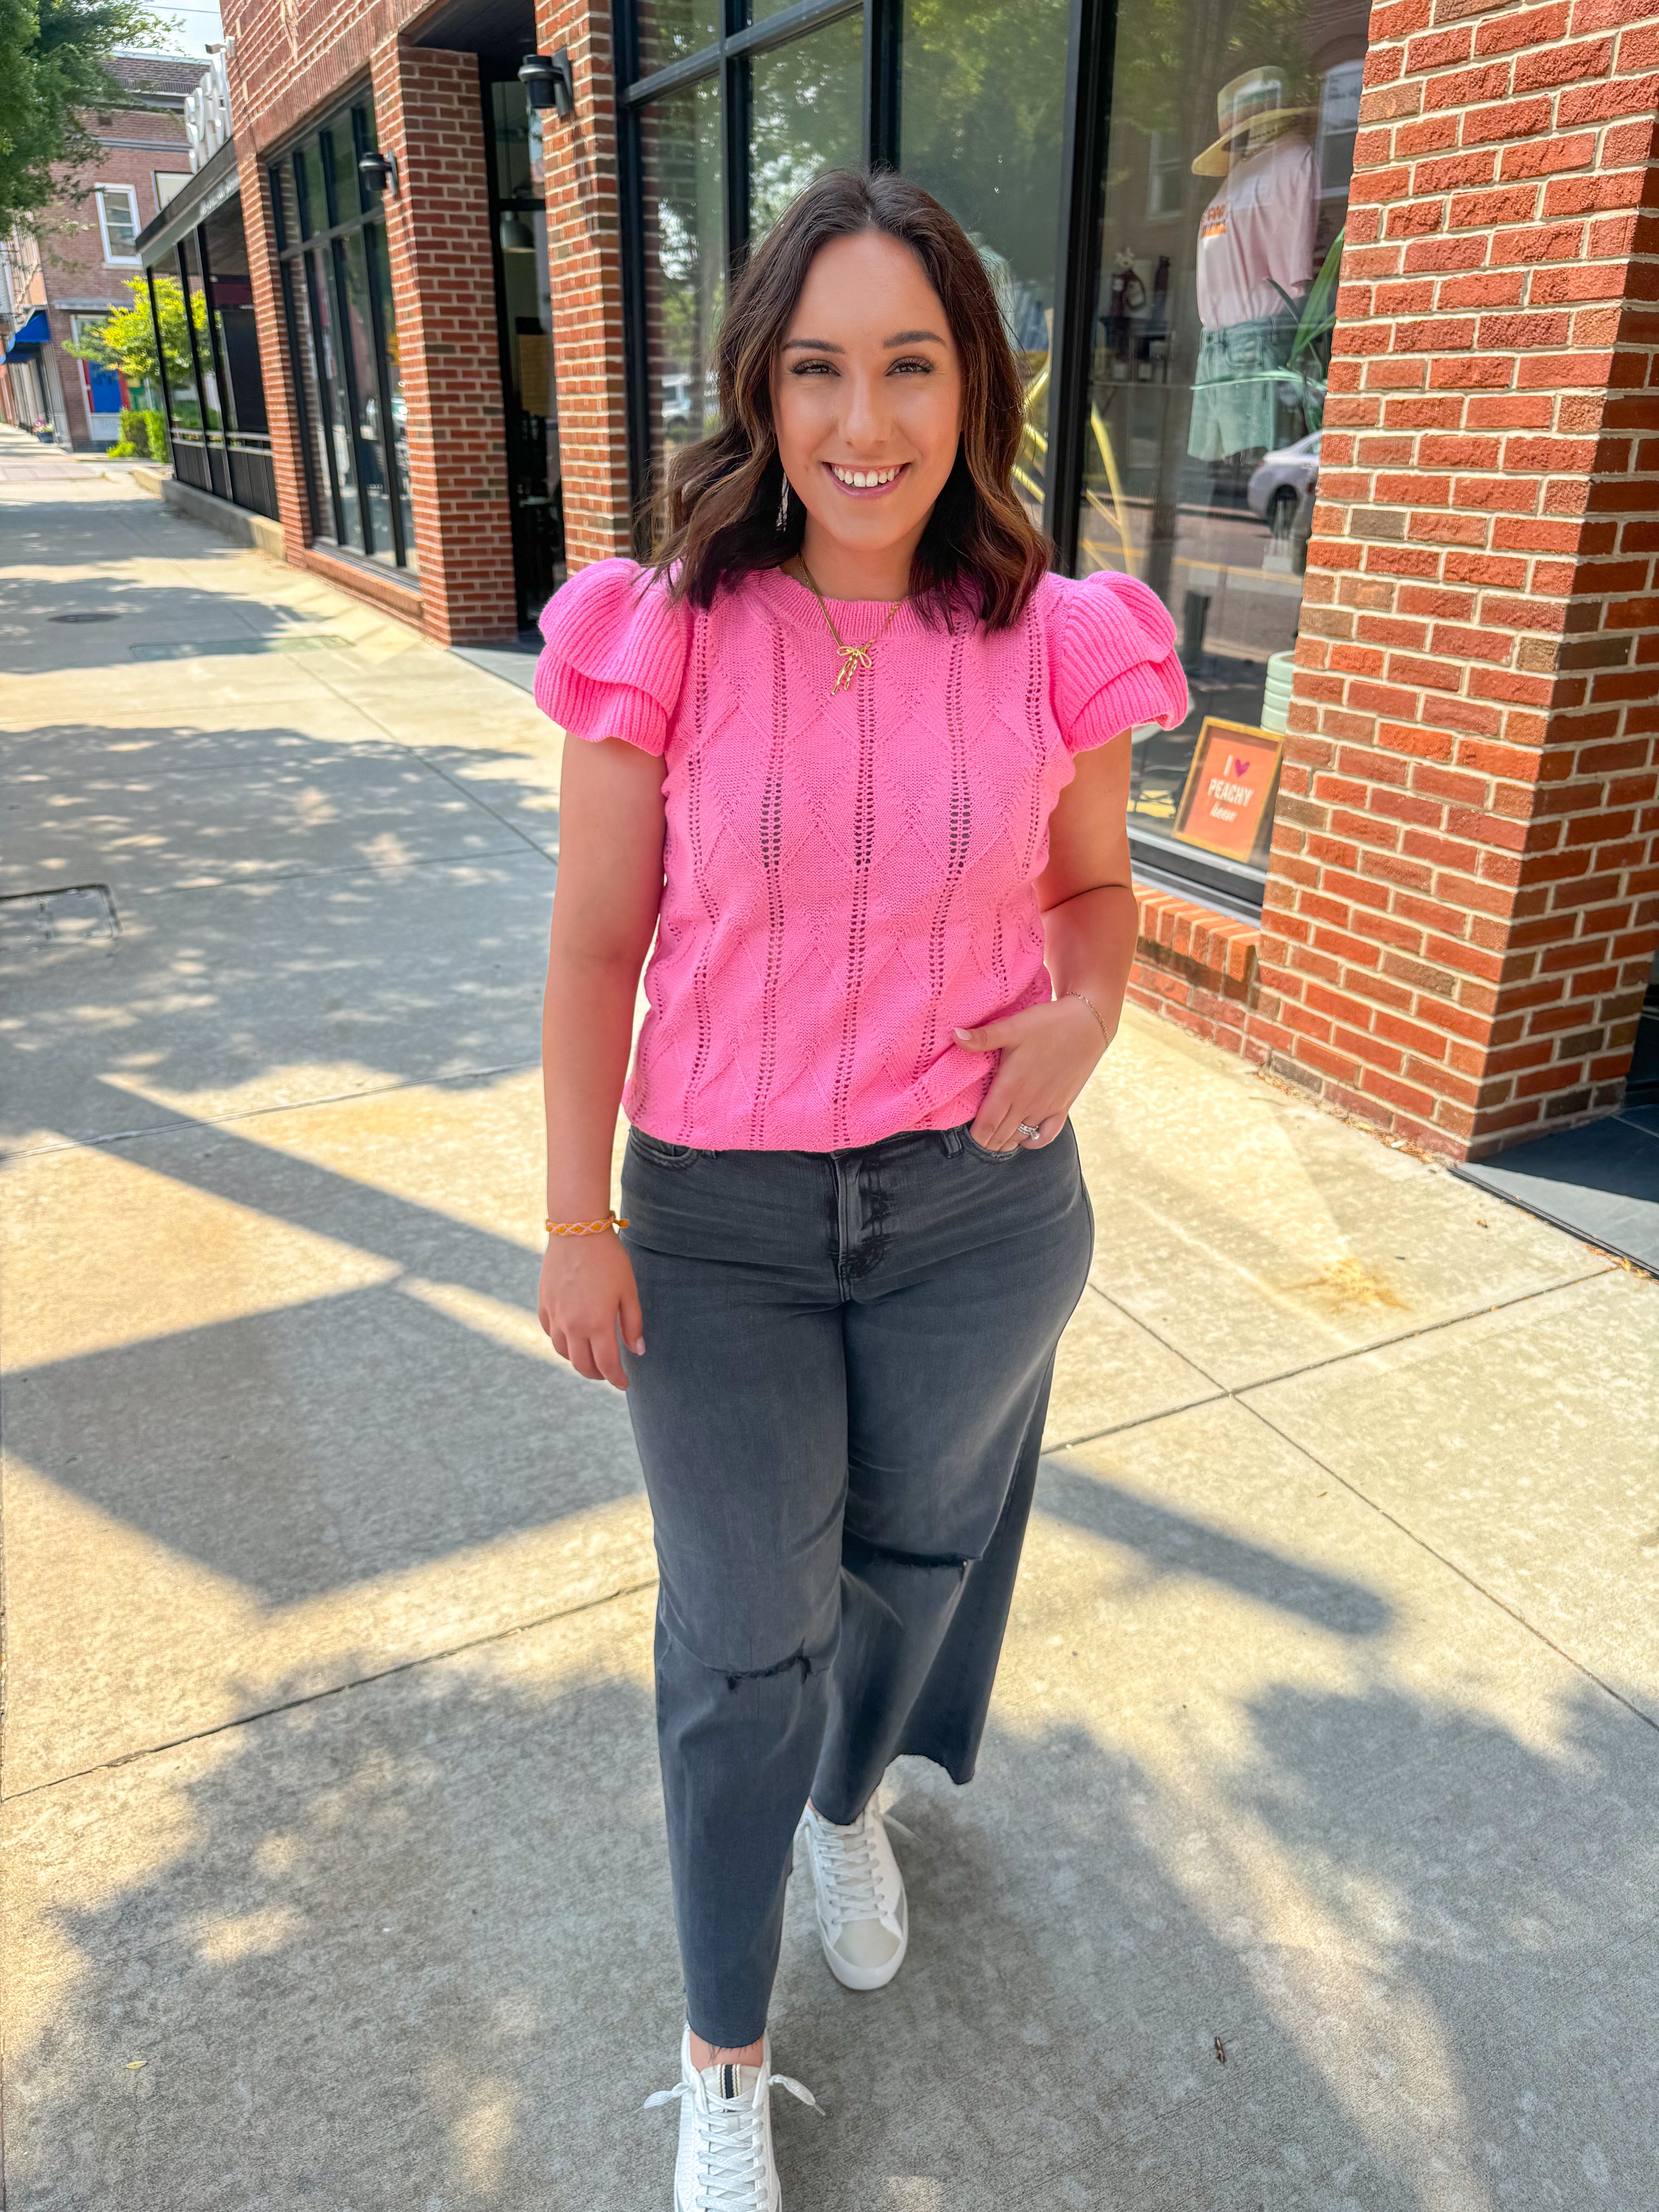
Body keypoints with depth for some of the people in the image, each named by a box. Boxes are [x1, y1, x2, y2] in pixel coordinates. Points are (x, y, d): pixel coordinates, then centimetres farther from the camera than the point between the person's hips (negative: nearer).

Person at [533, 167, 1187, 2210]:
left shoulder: (1054, 647, -6)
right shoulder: (666, 638, -10)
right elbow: (595, 946, -6)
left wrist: (1087, 1012, -13)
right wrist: (576, 1224, -5)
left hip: (976, 1209, 2)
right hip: (717, 1218, -1)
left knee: (914, 1555, 23)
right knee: (742, 1641, 10)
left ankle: (853, 1799, 59)